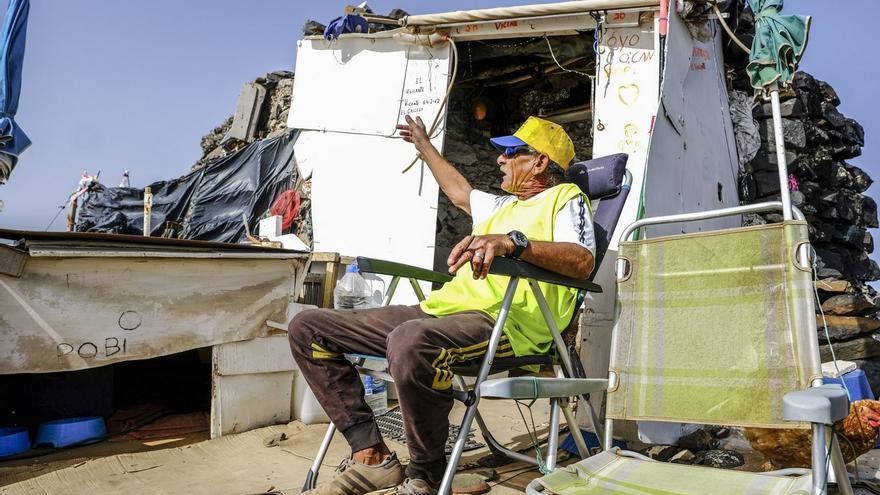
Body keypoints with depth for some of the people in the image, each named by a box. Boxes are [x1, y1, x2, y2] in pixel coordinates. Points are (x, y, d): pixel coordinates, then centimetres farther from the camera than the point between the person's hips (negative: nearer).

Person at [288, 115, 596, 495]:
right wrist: (424, 144, 61)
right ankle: (370, 454, -8)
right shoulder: (503, 205, 33)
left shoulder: (565, 197, 8)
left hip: (506, 320, -9)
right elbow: (460, 193, 52)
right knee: (307, 328, 0)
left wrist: (512, 242, -27)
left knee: (410, 341, -44)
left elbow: (583, 261, -12)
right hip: (440, 309, 9)